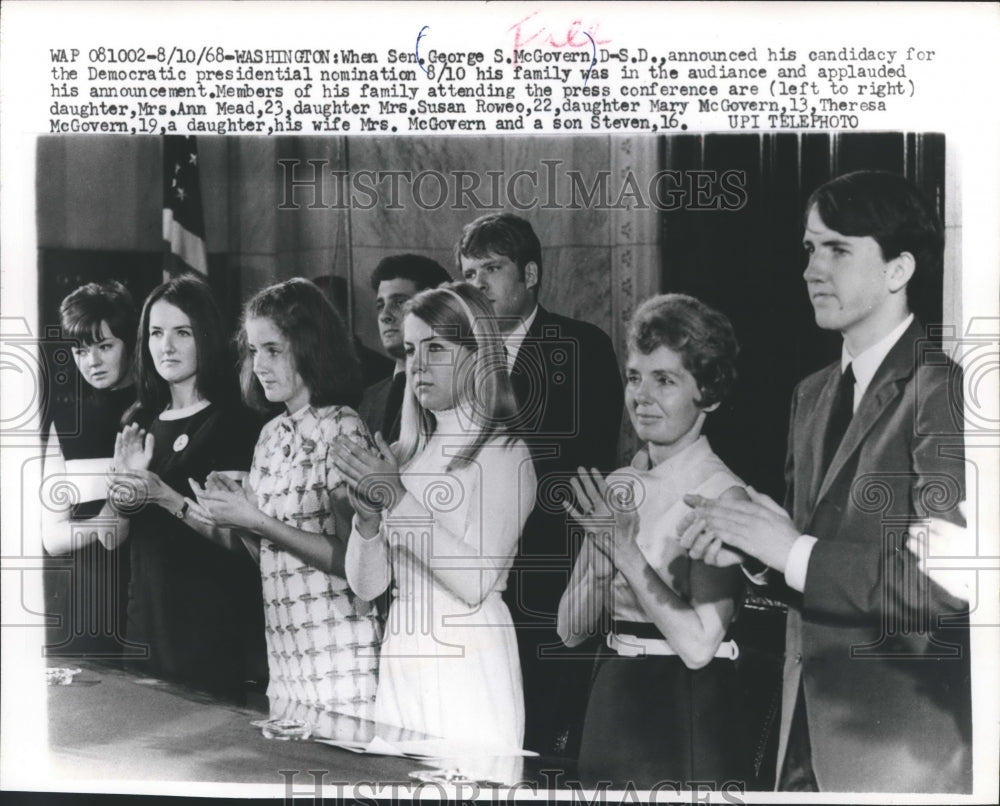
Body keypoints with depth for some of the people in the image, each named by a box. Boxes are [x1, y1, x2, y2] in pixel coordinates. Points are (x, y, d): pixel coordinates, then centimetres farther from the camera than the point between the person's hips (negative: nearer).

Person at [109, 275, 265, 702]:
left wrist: (168, 498, -25)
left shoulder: (232, 423, -9)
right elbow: (117, 535, 14)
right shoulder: (139, 422, 9)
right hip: (146, 617, 6)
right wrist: (125, 487, -6)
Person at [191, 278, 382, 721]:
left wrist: (258, 521, -17)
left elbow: (354, 560, -16)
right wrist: (235, 518, -3)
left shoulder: (342, 429, -11)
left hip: (337, 654, -7)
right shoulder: (272, 435, 10)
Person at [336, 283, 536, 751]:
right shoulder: (403, 456, 10)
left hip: (468, 665, -5)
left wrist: (398, 501, -16)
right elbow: (366, 585, 8)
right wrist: (368, 514, -10)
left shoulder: (504, 453, -5)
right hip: (401, 659, 5)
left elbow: (476, 582, -15)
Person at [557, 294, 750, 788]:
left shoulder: (723, 495, -14)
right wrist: (601, 551, -14)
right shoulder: (618, 487, 4)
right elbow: (571, 630, 2)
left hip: (685, 715, -6)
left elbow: (698, 645, -21)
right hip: (611, 707, 6)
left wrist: (626, 549, -20)